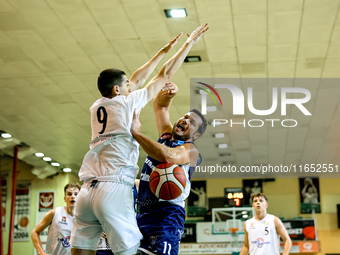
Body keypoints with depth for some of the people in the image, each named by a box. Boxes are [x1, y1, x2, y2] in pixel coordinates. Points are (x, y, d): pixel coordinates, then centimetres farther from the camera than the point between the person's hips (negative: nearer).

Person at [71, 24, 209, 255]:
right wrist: (189, 43, 21)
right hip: (115, 188, -6)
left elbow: (136, 79, 32)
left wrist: (162, 51, 40)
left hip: (87, 190, 7)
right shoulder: (127, 102, 3)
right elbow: (165, 75, 11)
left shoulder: (97, 106, 19)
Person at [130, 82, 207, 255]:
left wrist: (136, 132, -17)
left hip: (166, 216, -8)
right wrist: (168, 93, 5)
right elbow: (159, 105, 29)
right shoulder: (166, 136, 20)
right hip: (144, 213, 8)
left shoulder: (191, 150, -4)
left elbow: (168, 156, -26)